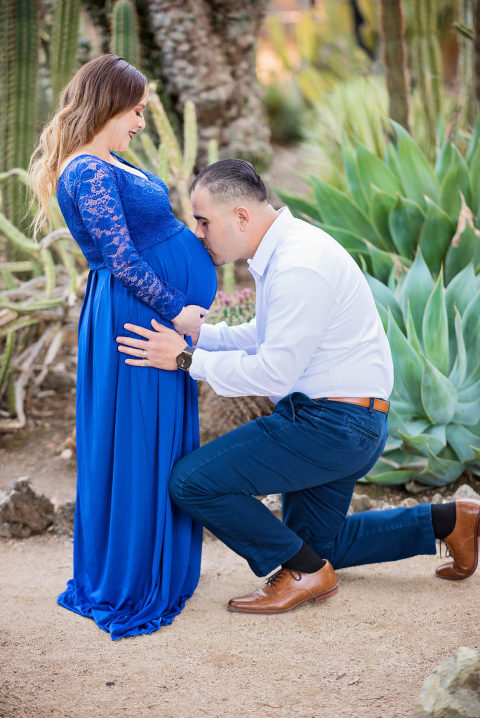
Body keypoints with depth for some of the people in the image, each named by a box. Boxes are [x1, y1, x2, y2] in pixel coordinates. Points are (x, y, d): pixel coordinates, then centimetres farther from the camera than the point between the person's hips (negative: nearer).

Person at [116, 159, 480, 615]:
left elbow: (274, 372, -24)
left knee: (192, 481, -16)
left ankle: (304, 573, -1)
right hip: (336, 423, 11)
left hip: (331, 424, -11)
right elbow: (261, 337, 18)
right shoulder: (281, 250, 9)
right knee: (316, 541, 25)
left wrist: (187, 359, -19)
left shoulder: (300, 267, -24)